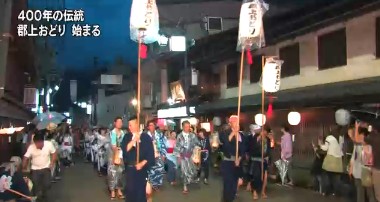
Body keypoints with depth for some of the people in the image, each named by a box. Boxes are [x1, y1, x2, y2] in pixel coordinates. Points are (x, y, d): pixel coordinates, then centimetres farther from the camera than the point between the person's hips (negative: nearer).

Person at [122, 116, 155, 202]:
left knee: (141, 190, 3)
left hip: (142, 168, -2)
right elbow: (124, 149, -10)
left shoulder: (146, 137, -3)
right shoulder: (127, 137, 4)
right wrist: (134, 140, -19)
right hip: (129, 168, 2)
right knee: (130, 190, 5)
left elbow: (151, 154, -5)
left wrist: (142, 164, -12)